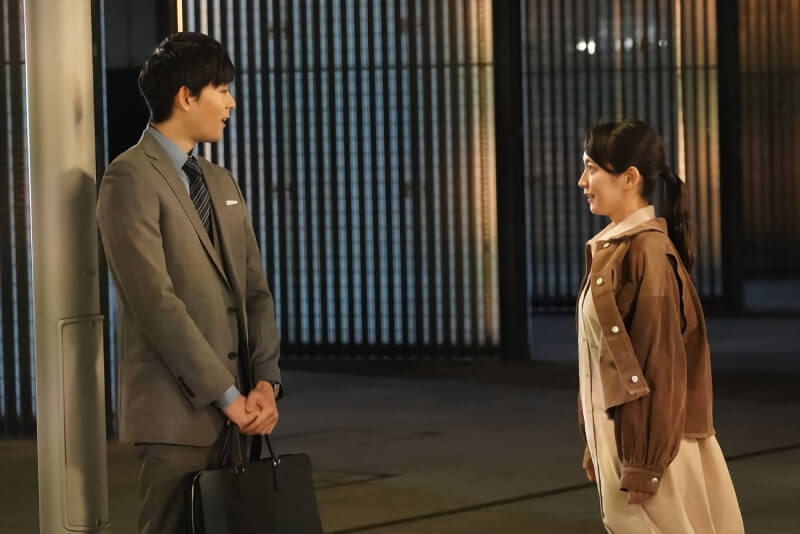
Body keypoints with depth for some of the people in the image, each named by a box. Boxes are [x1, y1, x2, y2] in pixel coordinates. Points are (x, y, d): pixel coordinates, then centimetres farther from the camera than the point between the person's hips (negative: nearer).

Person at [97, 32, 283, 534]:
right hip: (178, 411, -7)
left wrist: (266, 381, -2)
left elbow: (256, 290, 13)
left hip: (235, 408, 7)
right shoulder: (131, 179, -9)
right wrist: (226, 393, -16)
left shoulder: (222, 182, 16)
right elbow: (156, 301, -16)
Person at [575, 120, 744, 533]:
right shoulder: (610, 249, 11)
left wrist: (645, 464, -20)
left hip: (648, 438, -8)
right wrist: (595, 445, 16)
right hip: (618, 433, 8)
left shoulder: (649, 251, -16)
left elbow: (661, 364, -19)